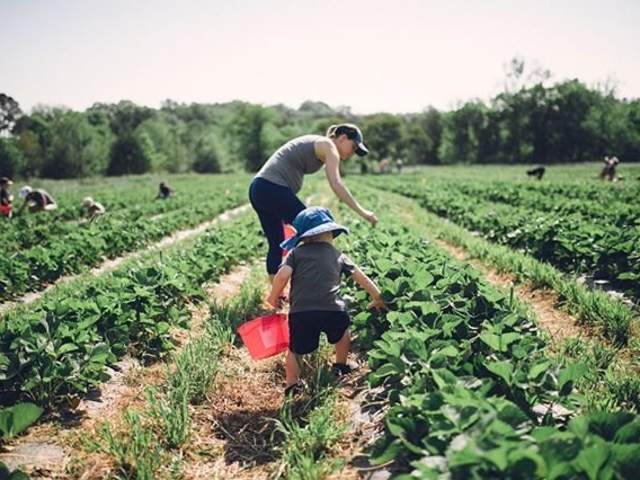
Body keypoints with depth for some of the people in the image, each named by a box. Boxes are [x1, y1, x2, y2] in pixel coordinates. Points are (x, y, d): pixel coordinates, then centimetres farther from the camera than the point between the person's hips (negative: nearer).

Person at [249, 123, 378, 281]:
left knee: (276, 245, 16)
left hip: (258, 189, 9)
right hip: (273, 190, -9)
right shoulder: (328, 146, -3)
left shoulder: (315, 144, 24)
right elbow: (336, 184, -17)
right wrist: (361, 212, -18)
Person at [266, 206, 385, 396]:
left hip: (300, 312, -1)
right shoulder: (338, 255, 19)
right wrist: (377, 298, 38)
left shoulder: (296, 253, 13)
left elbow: (282, 275, -3)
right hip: (332, 310, 2)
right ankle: (340, 366, 43)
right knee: (343, 332, 33)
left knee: (294, 350, 16)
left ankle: (292, 385, 7)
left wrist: (273, 298, 14)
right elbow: (362, 278, 24)